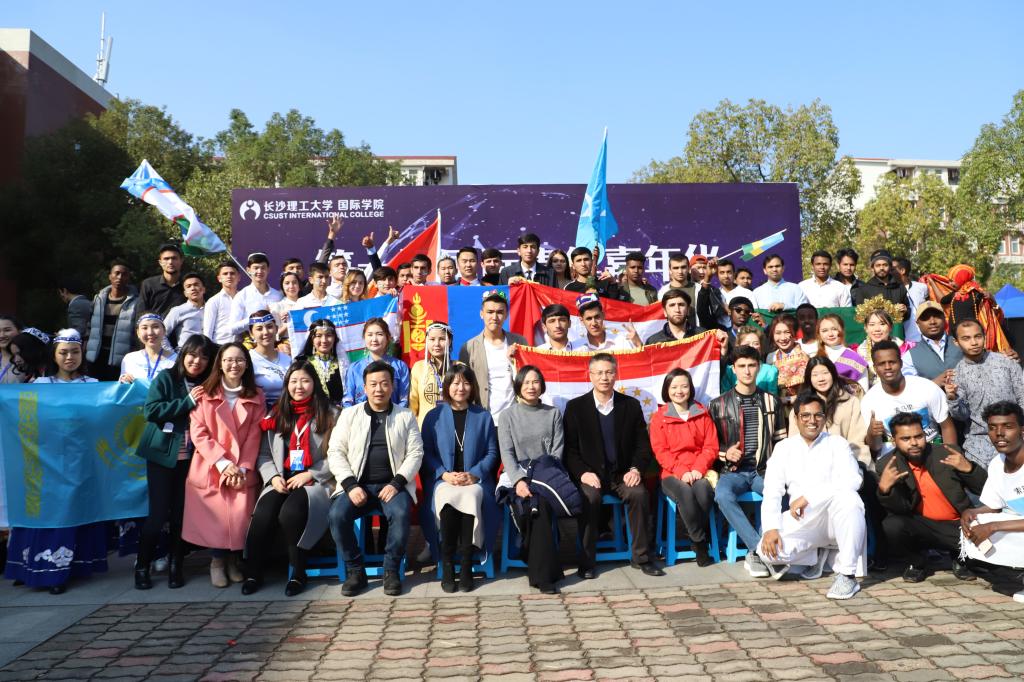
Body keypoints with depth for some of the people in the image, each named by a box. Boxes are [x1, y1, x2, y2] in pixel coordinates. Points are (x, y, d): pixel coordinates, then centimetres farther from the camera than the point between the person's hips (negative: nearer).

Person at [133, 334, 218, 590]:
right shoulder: (165, 378, -1)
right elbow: (151, 411, -12)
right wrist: (187, 402, -14)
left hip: (192, 458, 3)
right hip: (163, 456, -2)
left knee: (181, 513, 4)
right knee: (159, 513, -2)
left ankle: (175, 566, 18)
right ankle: (142, 566, 15)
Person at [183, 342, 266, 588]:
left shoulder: (256, 397, 8)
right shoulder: (205, 394, 2)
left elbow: (254, 437, 4)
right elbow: (198, 433, -4)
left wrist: (243, 468, -8)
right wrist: (223, 462, -13)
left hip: (243, 471, 1)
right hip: (210, 470, -1)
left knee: (240, 518, -12)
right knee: (215, 518, -10)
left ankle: (233, 559, 14)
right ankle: (218, 559, 17)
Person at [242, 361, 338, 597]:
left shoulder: (330, 415, 5)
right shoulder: (276, 416, 18)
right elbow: (264, 455, 13)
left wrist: (309, 475, -11)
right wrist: (273, 477, -6)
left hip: (316, 482, -3)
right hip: (281, 482, 3)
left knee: (290, 512, -32)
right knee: (263, 514, -27)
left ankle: (298, 573, -13)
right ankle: (253, 572, -9)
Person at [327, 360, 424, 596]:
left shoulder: (406, 416, 11)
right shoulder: (349, 414, 12)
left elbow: (415, 453, 4)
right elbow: (335, 451, 5)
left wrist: (396, 483, -12)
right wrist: (350, 485, -10)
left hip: (392, 485, -1)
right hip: (357, 485, 1)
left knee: (400, 514, -32)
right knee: (336, 515, -27)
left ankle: (392, 570, -10)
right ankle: (355, 571, -7)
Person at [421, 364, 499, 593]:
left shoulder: (483, 417, 15)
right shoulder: (434, 416, 13)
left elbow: (491, 453, 9)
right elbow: (426, 453, 7)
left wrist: (474, 474, -8)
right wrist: (445, 474, -10)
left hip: (474, 480, 0)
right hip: (443, 480, 0)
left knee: (471, 496, -36)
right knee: (448, 498, -35)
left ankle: (466, 565, -26)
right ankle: (447, 566, -23)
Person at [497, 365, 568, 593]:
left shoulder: (553, 414, 14)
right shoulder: (507, 416, 10)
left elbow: (557, 451, 5)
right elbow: (507, 453, -1)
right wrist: (519, 480, -18)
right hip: (519, 476, -1)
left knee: (539, 503, -32)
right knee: (537, 505, -31)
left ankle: (540, 573, -24)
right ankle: (546, 573, -23)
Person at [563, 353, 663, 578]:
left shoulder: (631, 405, 7)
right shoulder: (575, 407, 2)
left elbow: (643, 444, 8)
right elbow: (569, 449, 0)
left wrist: (636, 469, -10)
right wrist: (582, 473, -16)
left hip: (622, 474, 2)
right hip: (591, 475, -1)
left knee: (639, 493, -28)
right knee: (590, 497, -32)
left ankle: (641, 557, -11)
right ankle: (586, 561, -17)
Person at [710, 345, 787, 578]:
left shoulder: (771, 402, 13)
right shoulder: (718, 405, 8)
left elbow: (781, 442, 15)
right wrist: (725, 453, -8)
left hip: (764, 471, 1)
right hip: (733, 471, -1)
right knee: (722, 495, -34)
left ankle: (756, 553, -20)